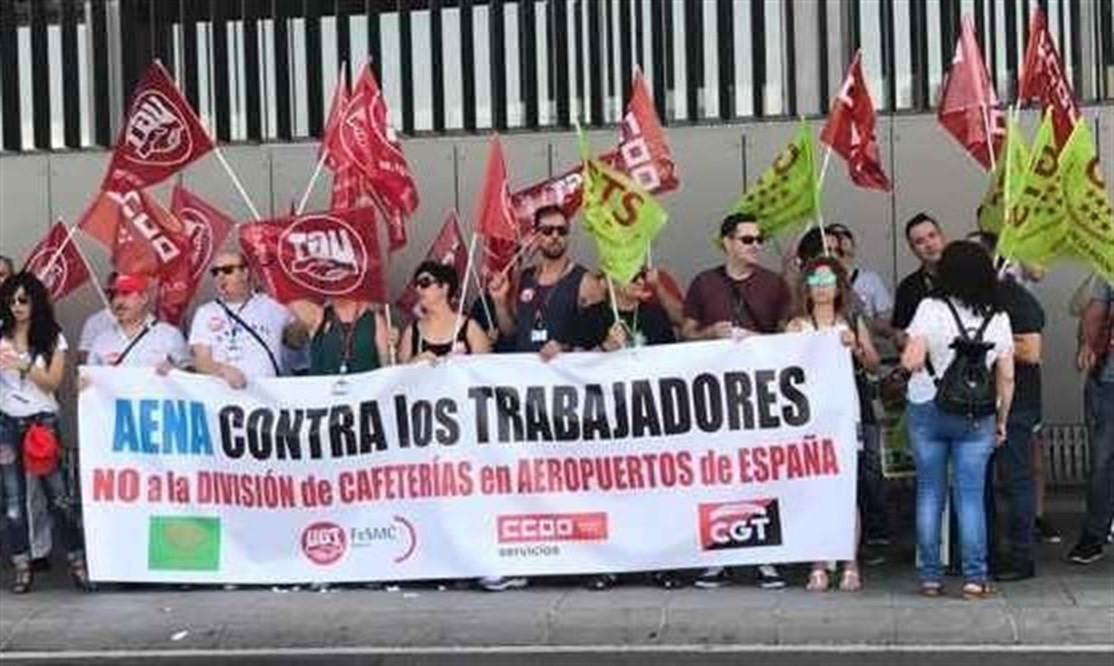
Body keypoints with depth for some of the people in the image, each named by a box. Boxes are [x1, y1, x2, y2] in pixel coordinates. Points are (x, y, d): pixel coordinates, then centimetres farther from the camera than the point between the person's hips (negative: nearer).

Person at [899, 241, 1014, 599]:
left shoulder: (931, 308, -8)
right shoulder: (998, 318, 2)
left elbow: (911, 360, -17)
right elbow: (1006, 377, 4)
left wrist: (908, 361, 6)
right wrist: (1001, 421, 14)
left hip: (927, 411, -1)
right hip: (977, 417, 1)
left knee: (929, 493, 7)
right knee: (971, 496, 4)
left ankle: (930, 577, 10)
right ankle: (975, 577, 2)